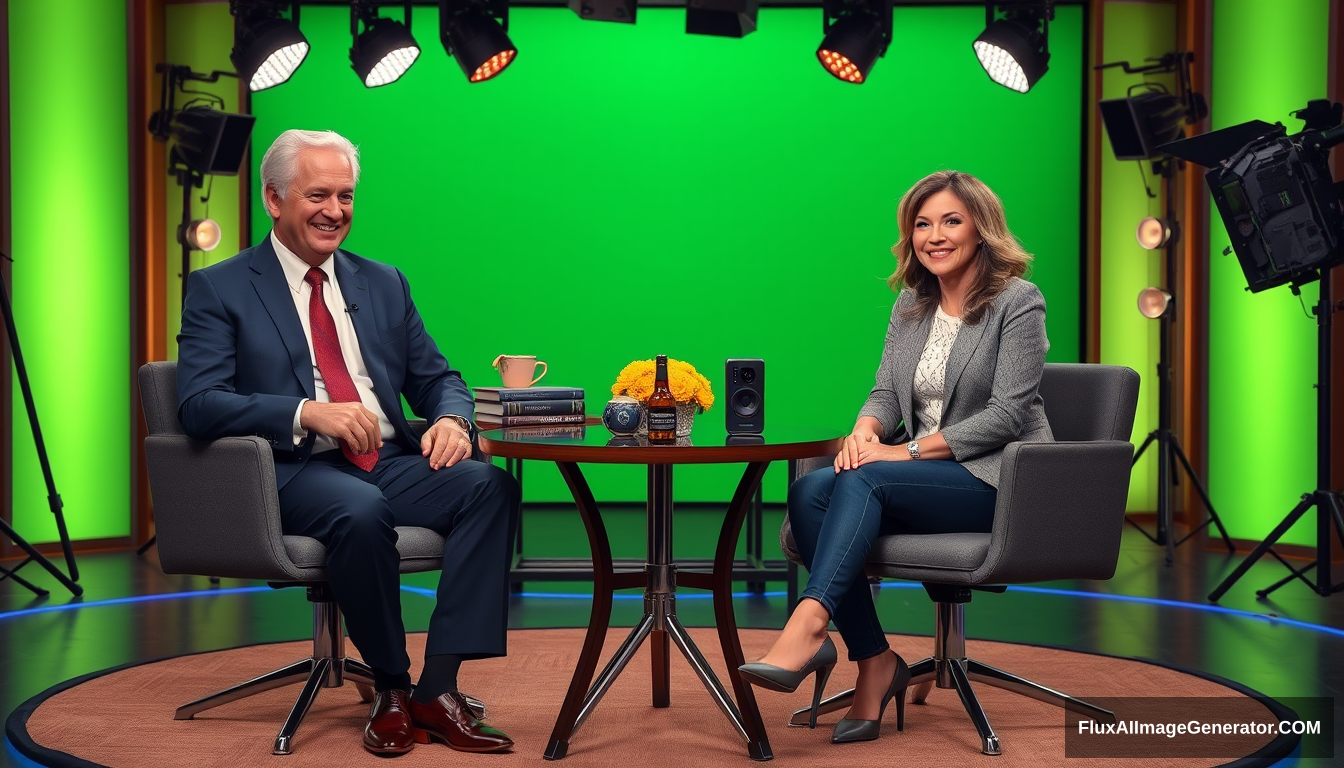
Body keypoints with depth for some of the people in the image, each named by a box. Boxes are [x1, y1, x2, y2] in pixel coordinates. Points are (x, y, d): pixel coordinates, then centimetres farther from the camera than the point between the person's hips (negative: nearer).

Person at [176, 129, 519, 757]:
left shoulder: (384, 284, 19)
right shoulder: (219, 290, 5)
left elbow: (436, 379, 19)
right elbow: (199, 403, -8)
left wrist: (451, 419, -6)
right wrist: (307, 412, -22)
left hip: (391, 463, 5)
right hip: (294, 472, -4)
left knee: (490, 485, -25)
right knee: (361, 511, -37)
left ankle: (439, 688, -22)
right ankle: (390, 690, -14)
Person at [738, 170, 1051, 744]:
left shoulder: (1018, 303, -7)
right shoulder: (911, 303, 14)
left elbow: (1005, 415, -14)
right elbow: (886, 393, 11)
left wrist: (908, 450, -21)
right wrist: (865, 431, -14)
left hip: (999, 481, -6)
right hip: (928, 477, 6)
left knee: (865, 479, -31)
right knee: (808, 493, -22)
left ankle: (809, 623, -42)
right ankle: (875, 665, -22)